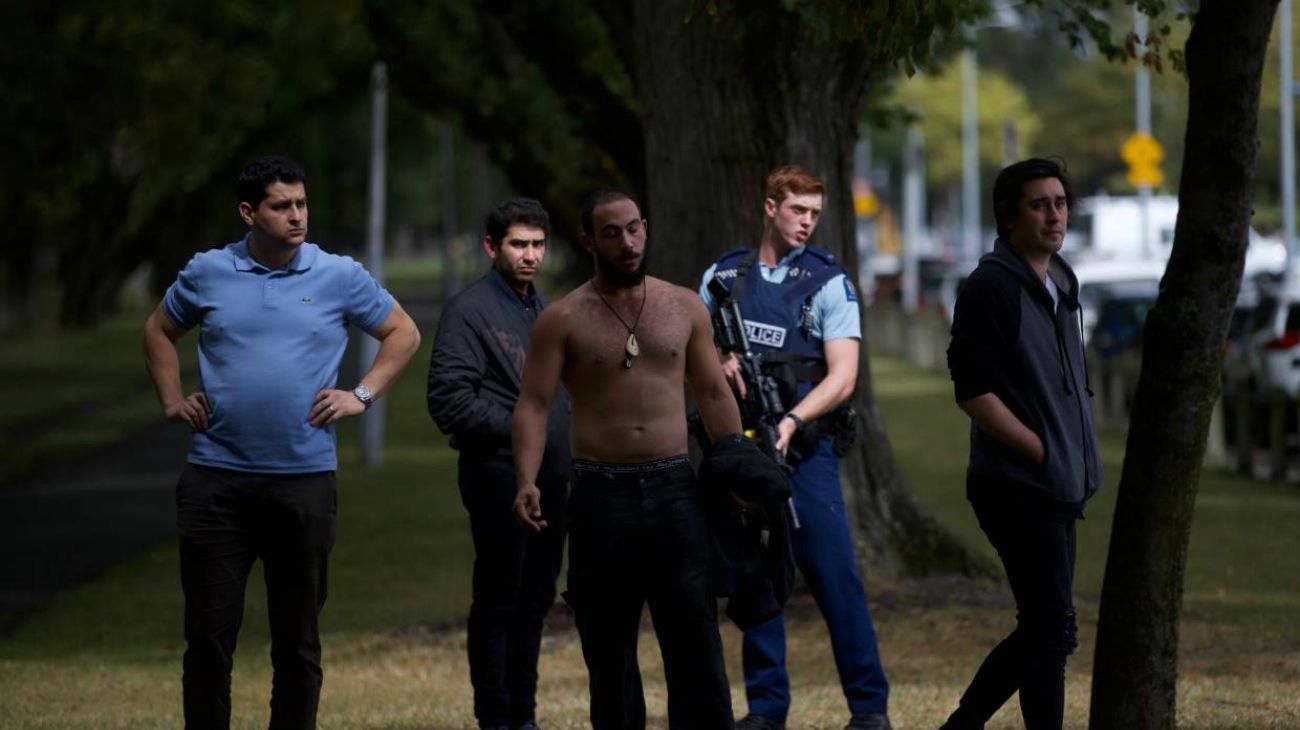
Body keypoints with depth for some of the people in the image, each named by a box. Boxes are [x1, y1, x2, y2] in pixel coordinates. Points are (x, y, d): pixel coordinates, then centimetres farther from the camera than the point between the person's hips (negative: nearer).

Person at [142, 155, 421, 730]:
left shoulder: (339, 277, 2)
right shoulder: (207, 273, 4)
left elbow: (403, 334, 12)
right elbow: (159, 331, 21)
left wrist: (362, 395, 2)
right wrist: (172, 401, 10)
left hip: (305, 481, 0)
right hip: (216, 481, 0)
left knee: (297, 637, 7)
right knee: (209, 632, 1)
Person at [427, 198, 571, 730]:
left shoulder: (542, 309, 18)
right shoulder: (469, 311, -9)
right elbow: (448, 399, -17)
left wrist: (566, 436, 9)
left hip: (550, 478, 8)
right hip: (500, 477, -8)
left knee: (535, 601, 13)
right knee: (498, 602, -4)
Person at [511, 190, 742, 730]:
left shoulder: (684, 308, 9)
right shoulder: (563, 320, 1)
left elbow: (713, 395, 14)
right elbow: (533, 405, -5)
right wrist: (527, 482, -20)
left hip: (674, 487, 1)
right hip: (601, 494, -1)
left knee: (694, 631, -5)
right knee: (608, 643, 4)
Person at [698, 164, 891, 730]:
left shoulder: (829, 283, 0)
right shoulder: (722, 277, 9)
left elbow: (842, 377, -8)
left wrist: (792, 420, -22)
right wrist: (717, 362, -8)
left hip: (803, 450, -3)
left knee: (835, 577, -6)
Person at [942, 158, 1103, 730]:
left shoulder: (1061, 284, 15)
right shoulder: (992, 287, -12)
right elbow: (973, 393, -17)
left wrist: (1082, 462, 11)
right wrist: (1043, 452, -15)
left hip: (1058, 489, 9)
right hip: (1019, 487, -9)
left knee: (1042, 629, 13)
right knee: (1052, 629, -7)